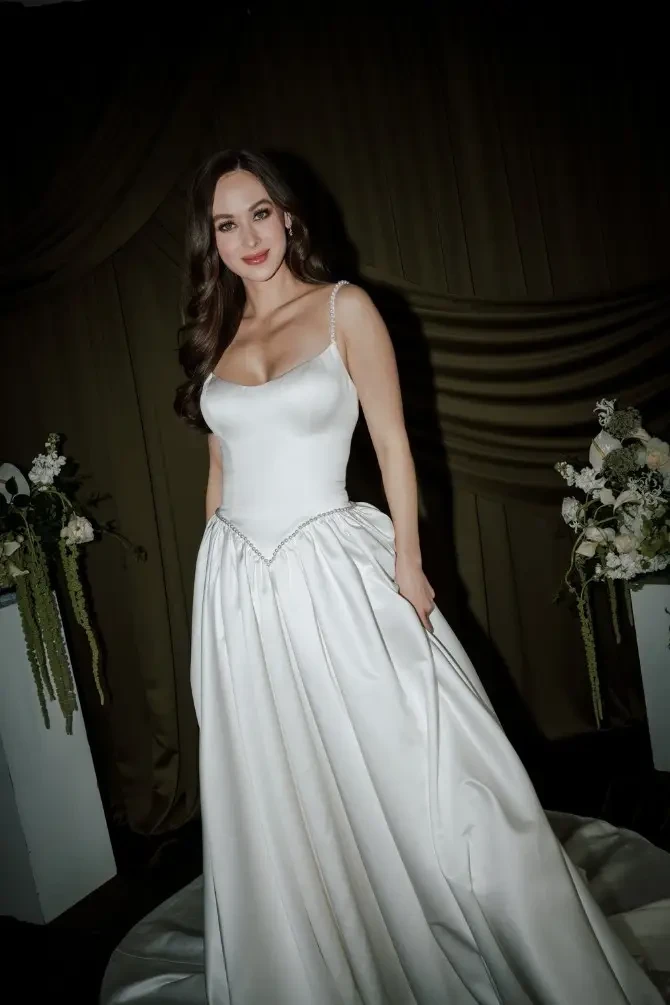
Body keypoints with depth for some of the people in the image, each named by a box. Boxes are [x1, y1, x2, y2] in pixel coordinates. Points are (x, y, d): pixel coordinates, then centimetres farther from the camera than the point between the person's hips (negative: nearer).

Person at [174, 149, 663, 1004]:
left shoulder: (343, 308, -2)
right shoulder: (215, 335, 10)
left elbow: (392, 443, -5)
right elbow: (222, 462, 14)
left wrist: (407, 564, -12)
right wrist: (220, 573, 13)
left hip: (332, 568, -4)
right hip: (238, 582, 4)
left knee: (401, 767, 3)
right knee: (278, 795, 11)